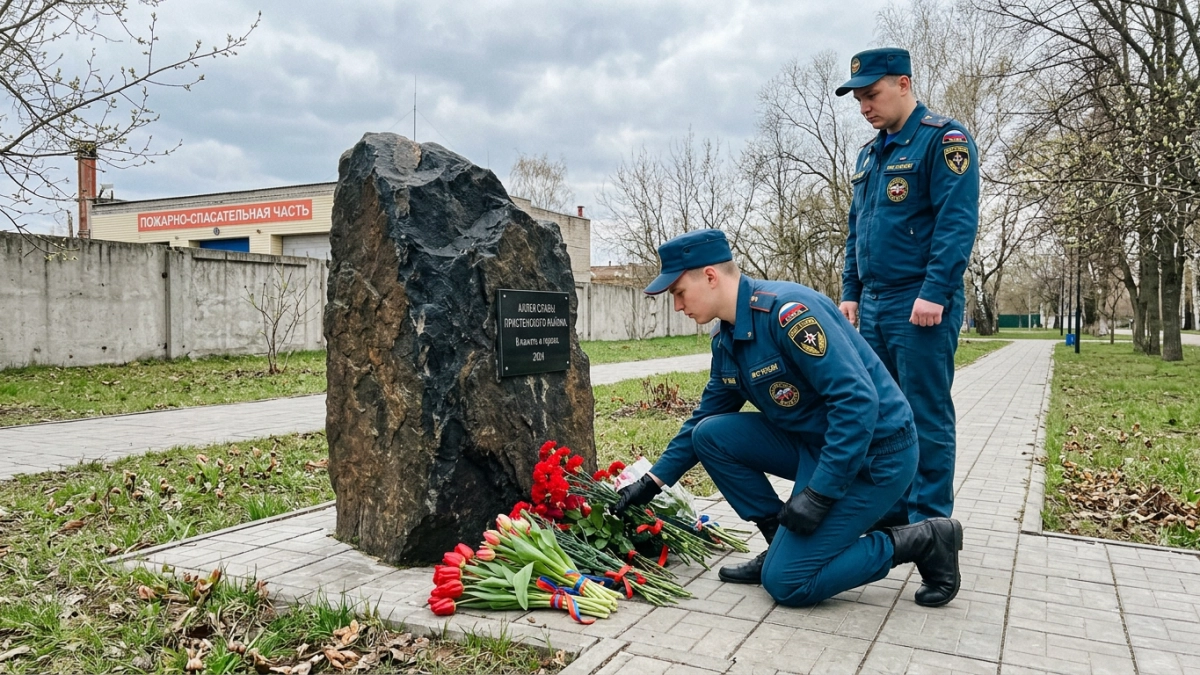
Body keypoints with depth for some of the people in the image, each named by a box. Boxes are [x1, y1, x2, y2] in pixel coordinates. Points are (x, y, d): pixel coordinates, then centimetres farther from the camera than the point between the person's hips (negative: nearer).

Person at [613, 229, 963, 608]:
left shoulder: (787, 310, -24)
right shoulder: (726, 339, 4)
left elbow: (858, 402, -28)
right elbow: (705, 417, 15)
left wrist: (818, 494, -26)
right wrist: (652, 482, 12)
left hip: (872, 454, -8)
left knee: (786, 582, -10)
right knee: (710, 434, -1)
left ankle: (922, 543, 3)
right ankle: (784, 545, 8)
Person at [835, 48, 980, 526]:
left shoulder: (943, 139, -5)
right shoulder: (869, 154, 19)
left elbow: (957, 221, -15)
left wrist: (935, 293, -22)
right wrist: (850, 292, 14)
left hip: (921, 306, -8)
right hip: (873, 306, 8)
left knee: (926, 415, -3)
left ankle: (928, 522, 7)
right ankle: (890, 513, 21)